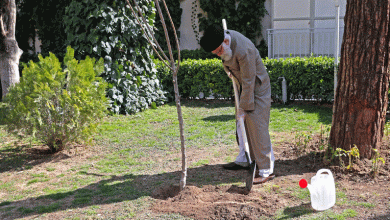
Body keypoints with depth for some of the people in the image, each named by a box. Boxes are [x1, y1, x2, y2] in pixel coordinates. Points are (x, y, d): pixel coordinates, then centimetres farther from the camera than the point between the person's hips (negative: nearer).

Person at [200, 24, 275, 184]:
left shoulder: (244, 51, -33)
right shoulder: (223, 37, -6)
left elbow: (249, 81, -27)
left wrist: (244, 107, -22)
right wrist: (230, 71, 9)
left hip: (257, 87, -9)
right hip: (243, 85, 9)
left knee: (257, 126, -11)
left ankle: (267, 170, -6)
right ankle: (244, 160, 29)